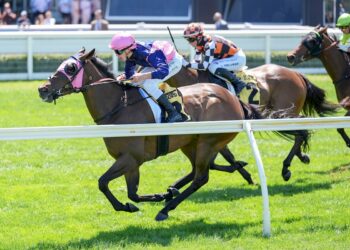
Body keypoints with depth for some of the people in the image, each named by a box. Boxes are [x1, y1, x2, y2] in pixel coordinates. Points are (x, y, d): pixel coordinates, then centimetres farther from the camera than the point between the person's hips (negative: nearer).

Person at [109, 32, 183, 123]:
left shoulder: (147, 54, -38)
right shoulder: (130, 55, -12)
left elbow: (164, 71, -46)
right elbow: (129, 73, 4)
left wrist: (143, 76, -54)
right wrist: (121, 78, -19)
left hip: (173, 62, -9)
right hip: (160, 62, 9)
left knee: (148, 84, -24)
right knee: (136, 83, 3)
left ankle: (173, 114, -19)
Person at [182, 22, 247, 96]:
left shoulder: (209, 45, -27)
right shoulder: (200, 45, 1)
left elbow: (204, 66, -31)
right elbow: (197, 62, 5)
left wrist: (187, 65, -32)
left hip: (238, 58, -10)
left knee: (213, 67, -28)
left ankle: (239, 83, -17)